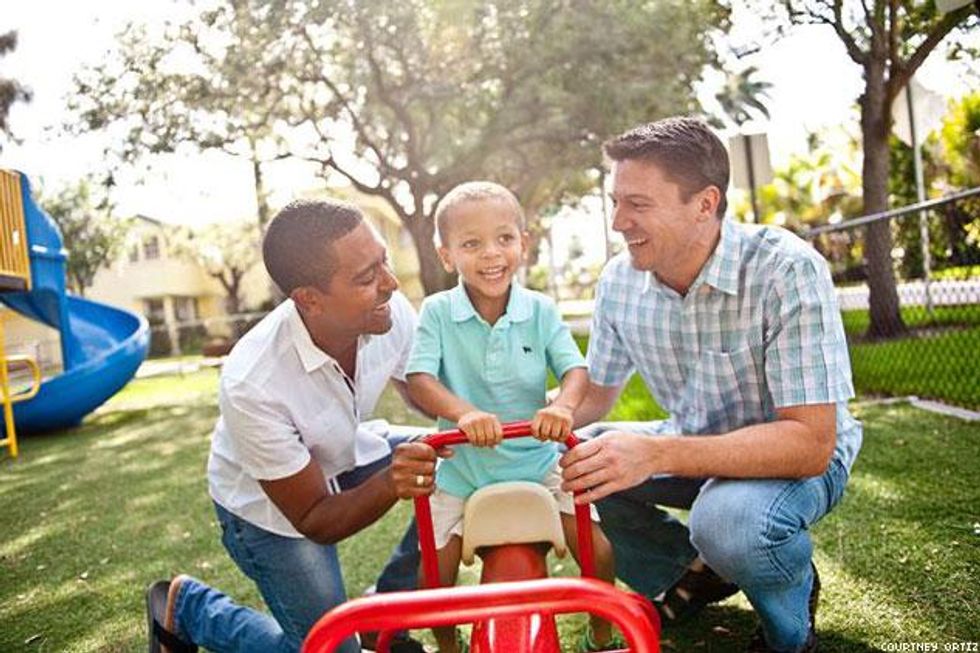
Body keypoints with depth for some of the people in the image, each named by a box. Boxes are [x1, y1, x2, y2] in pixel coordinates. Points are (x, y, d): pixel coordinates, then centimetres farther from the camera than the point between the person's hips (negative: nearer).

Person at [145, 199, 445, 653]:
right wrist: (389, 483, -46)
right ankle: (185, 605, 22)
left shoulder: (392, 312, -26)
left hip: (348, 454, 5)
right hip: (267, 502, -5)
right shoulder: (252, 385, -38)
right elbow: (315, 520, -27)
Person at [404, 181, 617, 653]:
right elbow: (418, 379, -20)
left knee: (598, 551, -4)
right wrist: (464, 412, -40)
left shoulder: (539, 310, -5)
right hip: (460, 467, -1)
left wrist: (563, 406, -35)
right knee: (435, 575, 0)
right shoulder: (437, 312, -10)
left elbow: (575, 368, -11)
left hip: (536, 460, 1)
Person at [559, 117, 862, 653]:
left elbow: (811, 441, -32)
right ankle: (700, 569, 10)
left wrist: (657, 455, -45)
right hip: (695, 445, 6)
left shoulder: (787, 271, -28)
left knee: (729, 516, -37)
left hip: (801, 456, -5)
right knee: (561, 466, -14)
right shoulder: (620, 279, -11)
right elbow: (596, 392, 3)